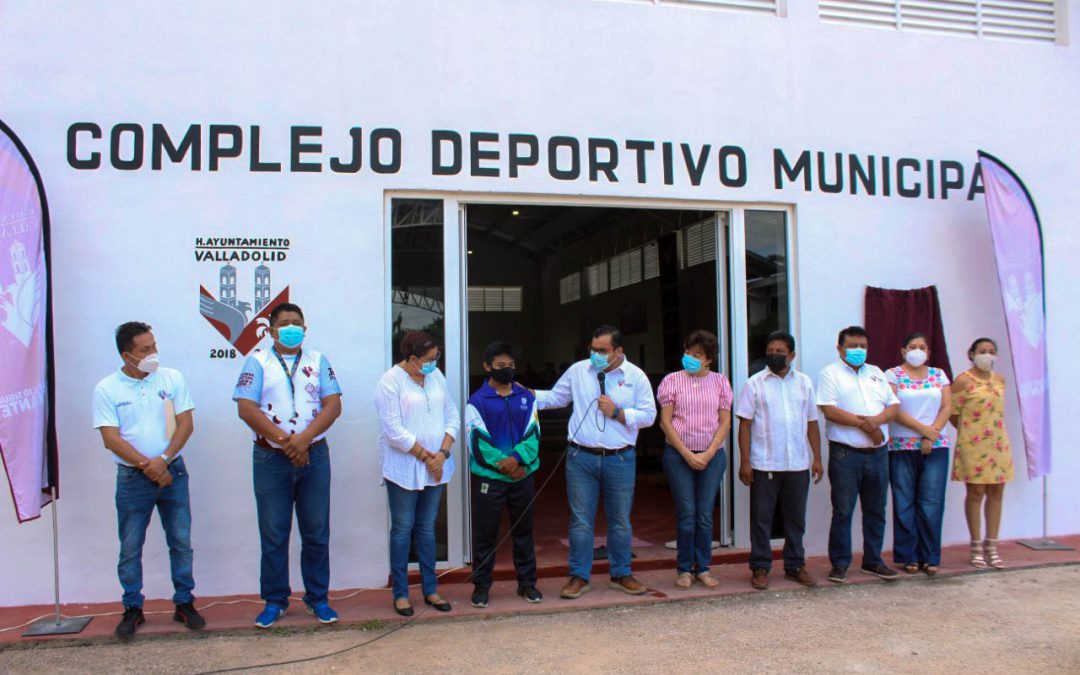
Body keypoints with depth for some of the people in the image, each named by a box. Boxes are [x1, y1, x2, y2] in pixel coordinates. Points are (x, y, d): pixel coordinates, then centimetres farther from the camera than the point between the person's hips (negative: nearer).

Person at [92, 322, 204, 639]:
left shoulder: (172, 378, 1)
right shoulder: (106, 389, -4)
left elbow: (186, 424, -3)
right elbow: (111, 439, -9)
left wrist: (163, 460, -15)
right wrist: (147, 466, -15)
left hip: (172, 472, 1)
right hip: (132, 479, -1)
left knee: (181, 542, 6)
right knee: (130, 548, 7)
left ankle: (184, 603, 19)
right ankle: (133, 609, 21)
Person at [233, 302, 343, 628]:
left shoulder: (318, 360, 8)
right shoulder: (258, 362, 2)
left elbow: (333, 405, -1)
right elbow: (246, 409, -8)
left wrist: (304, 439, -15)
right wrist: (284, 441, -14)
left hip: (314, 456, 2)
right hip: (271, 459, -1)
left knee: (317, 533, 7)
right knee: (273, 534, 6)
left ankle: (318, 598, 19)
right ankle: (274, 601, 19)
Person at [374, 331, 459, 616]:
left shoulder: (436, 376, 6)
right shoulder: (391, 382, -12)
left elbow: (452, 416, 6)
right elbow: (394, 430, -17)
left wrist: (442, 453, -7)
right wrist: (426, 456, -13)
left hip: (435, 468, 5)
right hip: (404, 469, -5)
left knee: (427, 528, 14)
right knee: (402, 529, 5)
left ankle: (430, 589, 23)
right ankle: (400, 593, 16)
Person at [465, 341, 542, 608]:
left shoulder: (527, 398, 6)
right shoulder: (477, 401, -4)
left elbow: (533, 434, 0)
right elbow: (477, 441, -9)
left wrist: (517, 458, -17)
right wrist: (503, 463, -16)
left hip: (523, 475, 3)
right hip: (490, 477, -3)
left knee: (524, 530, 12)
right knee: (485, 533, 5)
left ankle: (527, 582, 25)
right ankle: (481, 585, 18)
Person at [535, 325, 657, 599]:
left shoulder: (636, 377, -1)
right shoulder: (578, 371, 3)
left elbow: (648, 415, -2)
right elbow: (555, 397, 11)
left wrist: (617, 412, -12)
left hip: (619, 460, 0)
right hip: (581, 458, 0)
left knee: (620, 520, 12)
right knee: (580, 520, 4)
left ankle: (621, 574, 28)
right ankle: (579, 576, 16)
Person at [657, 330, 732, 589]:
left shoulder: (720, 381, 4)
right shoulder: (672, 380, -1)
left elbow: (725, 422, 3)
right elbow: (665, 422, -3)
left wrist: (708, 454, -8)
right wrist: (687, 454, -9)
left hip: (712, 456, 2)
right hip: (679, 454, -1)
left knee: (705, 514, 4)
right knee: (686, 514, -1)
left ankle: (703, 568, 17)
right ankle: (684, 569, 12)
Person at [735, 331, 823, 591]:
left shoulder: (804, 382, 8)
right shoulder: (755, 383, -1)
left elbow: (812, 422, 11)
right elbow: (745, 424, -3)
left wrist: (817, 458, 6)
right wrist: (744, 461, -8)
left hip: (798, 464, 3)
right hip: (764, 464, -3)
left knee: (795, 517, 11)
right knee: (761, 518, 3)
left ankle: (795, 565, 23)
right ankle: (760, 567, 13)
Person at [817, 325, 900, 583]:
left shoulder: (876, 373, 17)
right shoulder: (830, 373, 0)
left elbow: (893, 405, 9)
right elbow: (830, 410, -12)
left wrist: (876, 420, -11)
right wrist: (863, 424, -14)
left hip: (877, 453, 5)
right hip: (846, 454, -5)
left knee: (876, 510, 11)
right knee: (842, 512, 0)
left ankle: (873, 560, 23)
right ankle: (840, 563, 8)